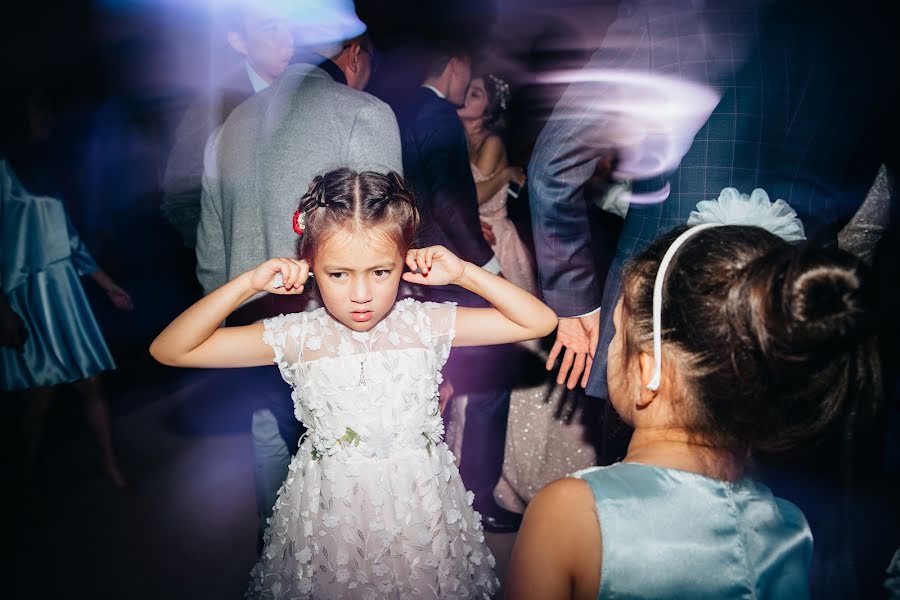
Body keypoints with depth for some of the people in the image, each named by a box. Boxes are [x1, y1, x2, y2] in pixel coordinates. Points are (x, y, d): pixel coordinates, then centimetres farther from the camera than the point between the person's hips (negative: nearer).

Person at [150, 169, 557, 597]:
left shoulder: (426, 325, -9)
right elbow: (168, 349, -11)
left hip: (418, 501, 1)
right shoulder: (298, 338, -11)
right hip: (330, 509, 0)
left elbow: (540, 322, -7)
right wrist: (247, 284, -19)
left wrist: (465, 273, -15)